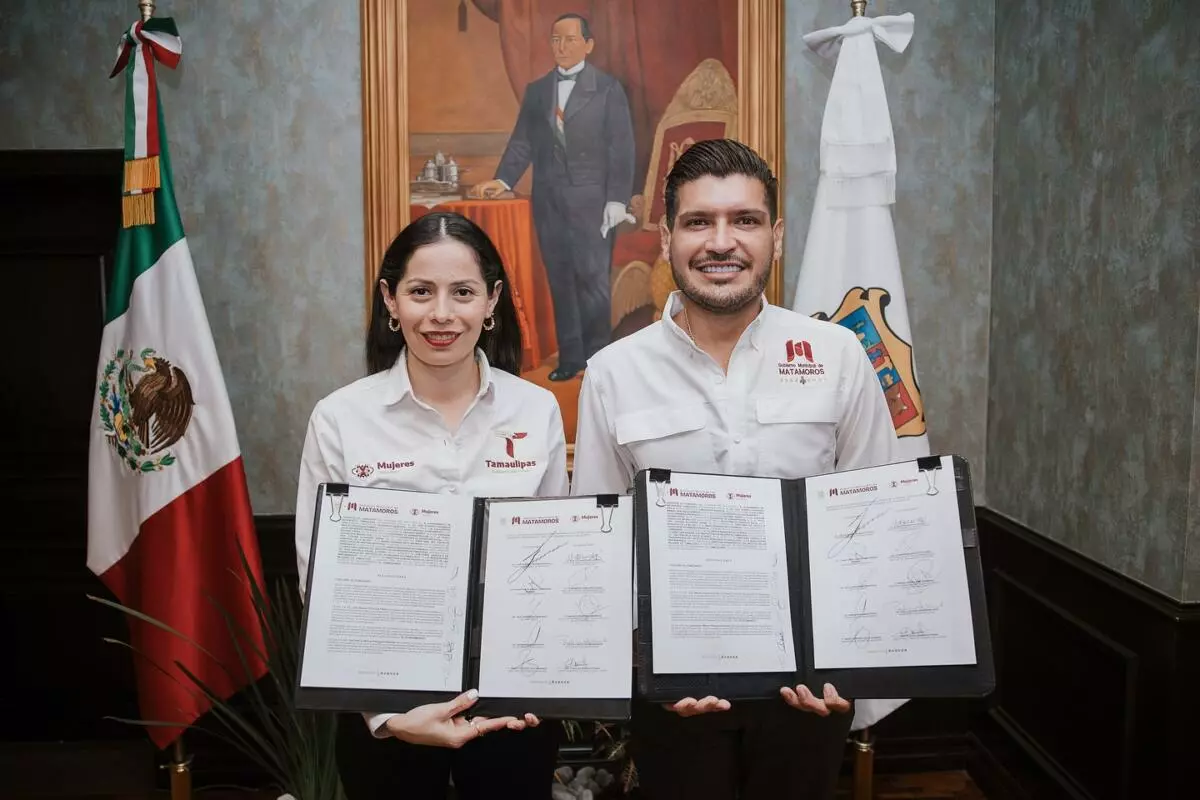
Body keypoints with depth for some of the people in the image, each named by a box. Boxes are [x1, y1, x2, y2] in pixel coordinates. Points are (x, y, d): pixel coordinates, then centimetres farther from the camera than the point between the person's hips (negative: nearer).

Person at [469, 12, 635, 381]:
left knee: (593, 279, -5)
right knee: (560, 281, 7)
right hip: (548, 200, 4)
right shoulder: (536, 90, 14)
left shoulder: (608, 87, 2)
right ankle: (570, 356, 15)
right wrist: (503, 179, -7)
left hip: (591, 200, -4)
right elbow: (522, 142, 10)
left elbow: (622, 147, -3)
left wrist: (617, 200, -10)